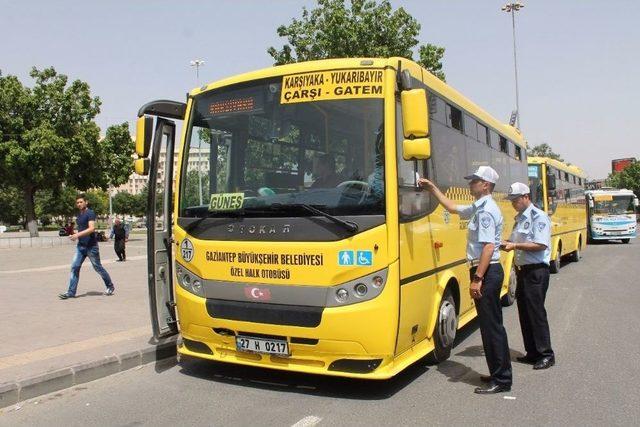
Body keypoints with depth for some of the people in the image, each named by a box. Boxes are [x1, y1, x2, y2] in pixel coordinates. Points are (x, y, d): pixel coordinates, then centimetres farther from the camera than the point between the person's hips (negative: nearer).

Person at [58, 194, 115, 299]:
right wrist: (75, 235, 10)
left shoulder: (90, 213, -11)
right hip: (81, 245, 8)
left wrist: (78, 235, -29)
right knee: (74, 267, -1)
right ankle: (71, 292, 1)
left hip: (91, 246, -7)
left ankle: (110, 287, 20)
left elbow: (91, 228, -23)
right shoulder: (79, 215, 14)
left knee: (98, 267, 3)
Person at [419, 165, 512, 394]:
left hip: (487, 272, -10)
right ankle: (500, 373, 26)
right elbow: (453, 208, 29)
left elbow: (489, 247, -23)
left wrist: (477, 279, -24)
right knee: (493, 325, 16)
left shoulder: (486, 210, -17)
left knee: (491, 326, -4)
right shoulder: (478, 208, 14)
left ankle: (501, 380, 5)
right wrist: (433, 188, 27)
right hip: (489, 272, 10)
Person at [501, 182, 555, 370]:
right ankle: (532, 352, 22)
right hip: (522, 270, 9)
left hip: (536, 271, -9)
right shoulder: (519, 218, 15)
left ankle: (546, 354, 6)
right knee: (524, 312, 11)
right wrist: (506, 243, 1)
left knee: (536, 312, -5)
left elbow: (540, 245, -20)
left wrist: (515, 246, -21)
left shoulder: (539, 217, -12)